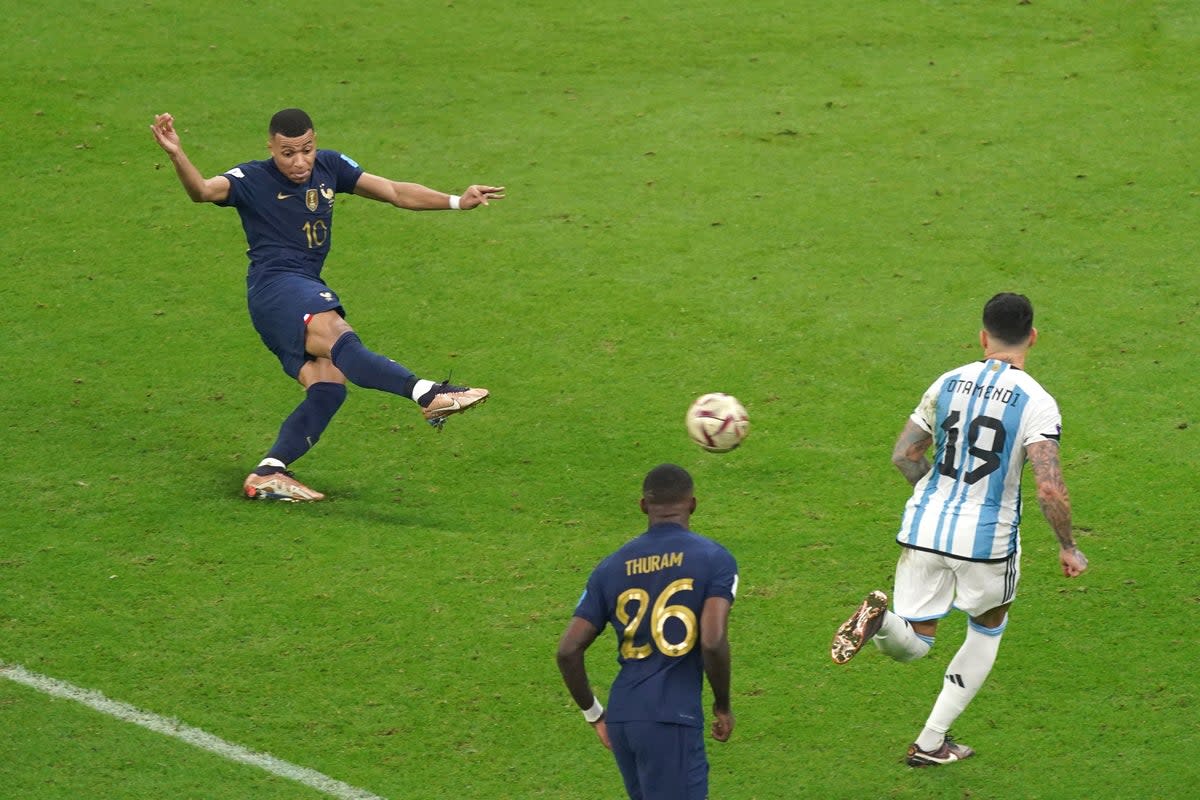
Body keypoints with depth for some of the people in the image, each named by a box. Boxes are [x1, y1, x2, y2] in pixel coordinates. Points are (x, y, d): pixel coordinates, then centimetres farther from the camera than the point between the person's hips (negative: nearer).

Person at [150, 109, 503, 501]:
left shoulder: (330, 167, 16)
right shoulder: (252, 180, -2)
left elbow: (394, 192, 22)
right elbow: (203, 190, -20)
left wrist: (456, 201, 15)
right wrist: (177, 155, -40)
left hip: (308, 293, 8)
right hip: (274, 287, -8)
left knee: (329, 386, -12)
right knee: (340, 339, -32)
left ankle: (267, 474, -11)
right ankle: (427, 394, -53)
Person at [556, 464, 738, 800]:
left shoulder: (611, 568, 11)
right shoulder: (714, 559, -2)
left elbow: (568, 651, 6)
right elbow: (713, 642, -14)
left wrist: (594, 715, 18)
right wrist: (723, 706, 1)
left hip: (621, 718, 5)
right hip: (672, 721, -5)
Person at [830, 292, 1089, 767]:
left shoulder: (948, 383, 3)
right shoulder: (1037, 402, -11)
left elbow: (903, 455, 8)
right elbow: (1050, 487, -20)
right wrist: (1068, 547, -5)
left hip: (925, 529, 3)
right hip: (988, 538, -3)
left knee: (912, 646, 13)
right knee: (988, 631, 25)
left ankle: (880, 617, -24)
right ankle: (931, 742, 22)